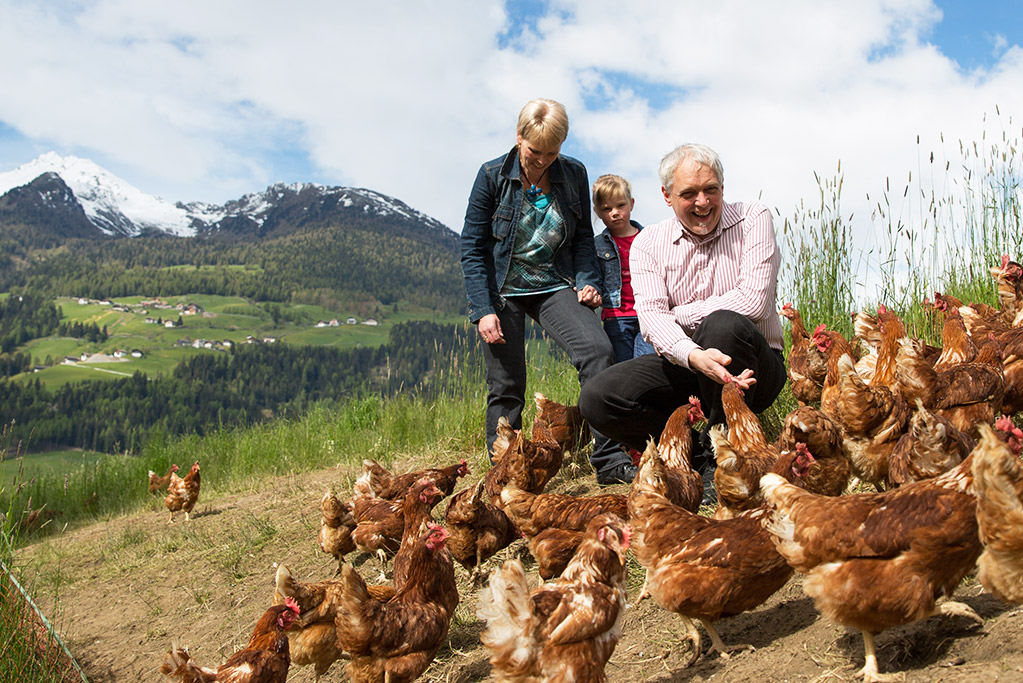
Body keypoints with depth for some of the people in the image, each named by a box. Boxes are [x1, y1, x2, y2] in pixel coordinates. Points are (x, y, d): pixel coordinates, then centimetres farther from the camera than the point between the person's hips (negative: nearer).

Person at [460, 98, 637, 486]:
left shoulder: (574, 174, 2)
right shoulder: (493, 176, -6)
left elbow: (583, 237, 12)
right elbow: (472, 247, -5)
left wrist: (587, 281, -5)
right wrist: (483, 310, -13)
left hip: (554, 286, 2)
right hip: (501, 291, -1)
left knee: (598, 350, -20)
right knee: (506, 386, -2)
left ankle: (610, 462, -17)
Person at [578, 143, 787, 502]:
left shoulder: (752, 218, -3)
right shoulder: (648, 243, 2)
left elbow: (754, 301, -17)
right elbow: (652, 316, -15)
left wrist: (678, 315, -10)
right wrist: (694, 356, -36)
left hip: (751, 366, -2)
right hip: (683, 365, 3)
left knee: (723, 325, -37)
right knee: (597, 398, -20)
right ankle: (697, 454, -10)